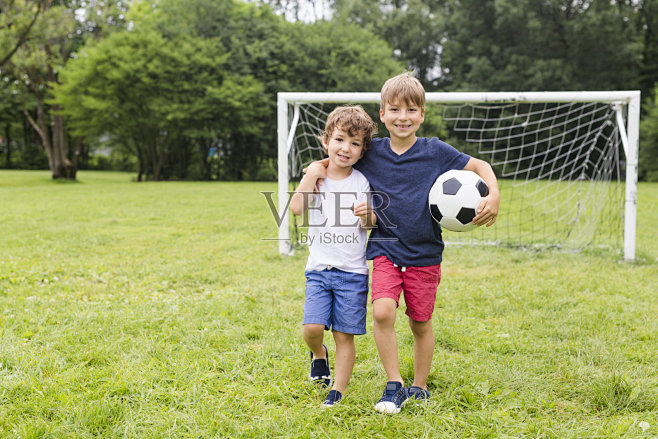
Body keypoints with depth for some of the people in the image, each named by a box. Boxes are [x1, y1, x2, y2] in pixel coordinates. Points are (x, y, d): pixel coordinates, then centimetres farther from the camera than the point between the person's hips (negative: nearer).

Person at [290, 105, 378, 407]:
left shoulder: (362, 182, 3)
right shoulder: (315, 178, 2)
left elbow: (371, 224, 9)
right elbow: (297, 207, -15)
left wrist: (369, 215, -13)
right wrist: (312, 175, -15)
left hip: (352, 271, 0)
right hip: (319, 268, 0)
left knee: (345, 335, 1)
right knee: (313, 327, -12)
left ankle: (338, 390, 16)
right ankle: (318, 354, 22)